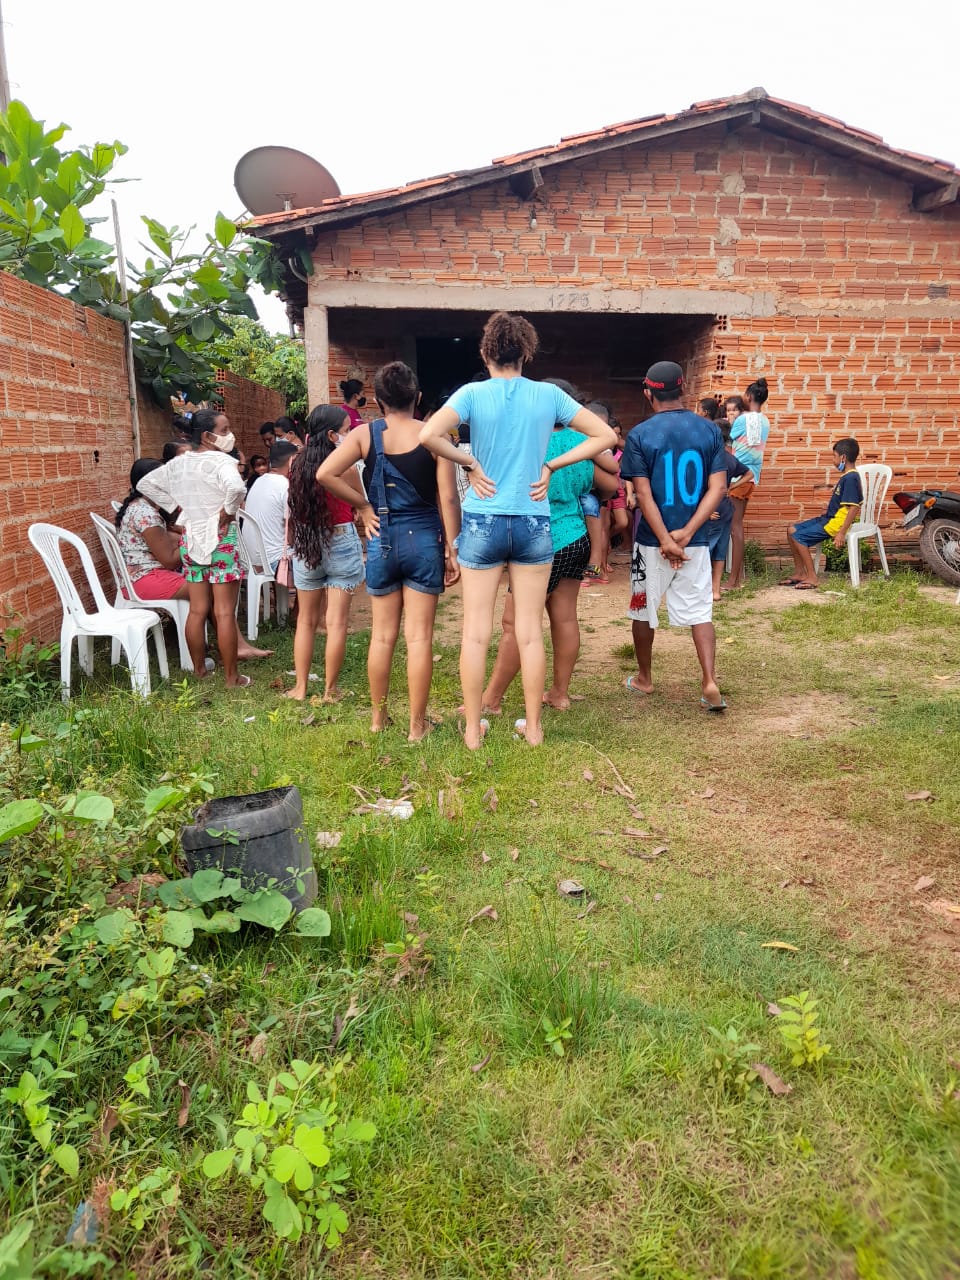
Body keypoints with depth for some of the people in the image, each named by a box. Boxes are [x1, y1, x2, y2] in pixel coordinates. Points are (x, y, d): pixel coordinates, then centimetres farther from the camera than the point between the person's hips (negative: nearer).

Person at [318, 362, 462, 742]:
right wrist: (452, 549, -2)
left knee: (383, 634, 13)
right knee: (419, 636, 4)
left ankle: (378, 718, 25)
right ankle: (417, 724, 11)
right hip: (424, 539, -1)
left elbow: (325, 474, -12)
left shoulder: (364, 434, -2)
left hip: (382, 539, 2)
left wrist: (363, 506, -1)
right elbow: (448, 499, -9)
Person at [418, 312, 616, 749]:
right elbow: (605, 436, 4)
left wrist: (471, 463, -6)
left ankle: (473, 729, 14)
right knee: (530, 631, 8)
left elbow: (429, 435, -20)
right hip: (533, 524, 2)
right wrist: (551, 466, 2)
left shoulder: (473, 393, -5)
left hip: (482, 523, -1)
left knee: (476, 631, 6)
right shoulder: (548, 395, 1)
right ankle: (533, 727, 17)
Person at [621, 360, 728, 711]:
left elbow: (644, 495, -14)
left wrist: (666, 541, -13)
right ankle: (710, 682, -5)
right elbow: (718, 488, -6)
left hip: (651, 540, -2)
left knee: (643, 610, 15)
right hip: (696, 540, 2)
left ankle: (644, 678, 29)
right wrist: (686, 533, -10)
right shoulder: (709, 430, 1)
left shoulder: (639, 436, -8)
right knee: (700, 612, 8)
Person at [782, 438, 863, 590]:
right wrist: (830, 486, 36)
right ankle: (799, 573, 12)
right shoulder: (847, 476, 12)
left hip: (836, 522, -11)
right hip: (828, 518, 11)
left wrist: (841, 533, -28)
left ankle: (812, 577, -10)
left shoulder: (850, 478, -18)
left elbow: (854, 508, -25)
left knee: (798, 537, -17)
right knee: (793, 530, 10)